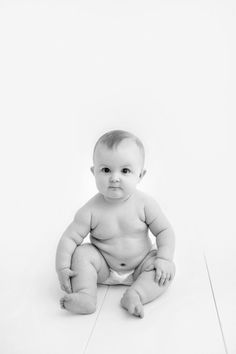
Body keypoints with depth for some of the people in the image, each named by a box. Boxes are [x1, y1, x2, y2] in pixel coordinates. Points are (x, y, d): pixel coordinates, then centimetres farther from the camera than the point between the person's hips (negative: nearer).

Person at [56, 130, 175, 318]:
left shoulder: (145, 203, -17)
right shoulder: (91, 210, -20)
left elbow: (164, 231, -10)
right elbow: (70, 238, -15)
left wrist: (164, 259, -23)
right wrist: (62, 268, -23)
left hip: (140, 266, 1)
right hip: (103, 268, 0)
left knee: (168, 270, -20)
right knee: (82, 253, -23)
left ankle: (135, 295, -31)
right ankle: (86, 296, -26)